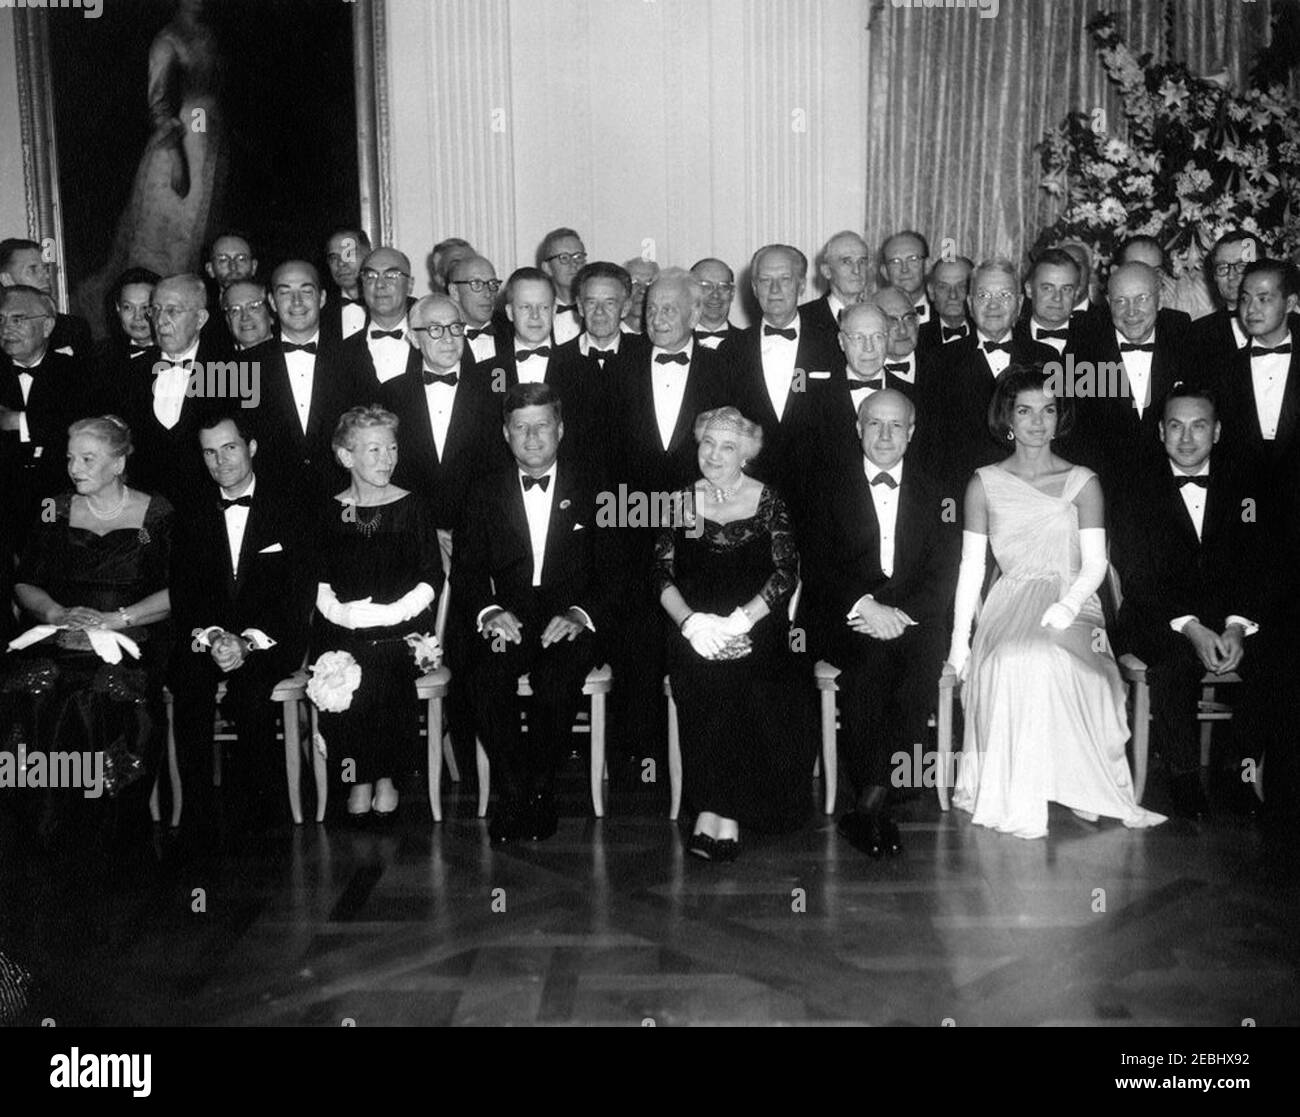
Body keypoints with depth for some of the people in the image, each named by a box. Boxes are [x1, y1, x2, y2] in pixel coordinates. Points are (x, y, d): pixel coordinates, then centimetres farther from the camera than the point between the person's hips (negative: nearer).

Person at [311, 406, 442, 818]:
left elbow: (432, 577, 4)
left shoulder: (410, 508, 7)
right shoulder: (331, 513, 12)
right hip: (344, 630, 1)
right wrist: (339, 611, -8)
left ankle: (385, 775, -11)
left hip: (401, 627, -1)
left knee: (384, 670, -31)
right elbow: (319, 579, 12)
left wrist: (394, 611, -10)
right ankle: (360, 775, -11)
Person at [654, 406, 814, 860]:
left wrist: (739, 620, -15)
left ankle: (716, 809, -23)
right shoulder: (680, 502, 14)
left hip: (757, 624, -1)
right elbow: (663, 575, 7)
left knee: (739, 674, -32)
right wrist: (690, 621, -13)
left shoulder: (768, 501, 9)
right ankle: (726, 814, -23)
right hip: (693, 628, 1)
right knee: (707, 675, -30)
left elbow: (786, 572, -1)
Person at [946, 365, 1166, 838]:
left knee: (1047, 661, -36)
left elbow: (1095, 564, 3)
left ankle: (1080, 788, -27)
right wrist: (960, 636, -2)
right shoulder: (984, 484, 12)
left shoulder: (1082, 483, 10)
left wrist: (1068, 605, -18)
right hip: (1006, 611, 1)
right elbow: (971, 565, 9)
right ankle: (1018, 806, -30)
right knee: (1012, 663, -34)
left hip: (1071, 607, 0)